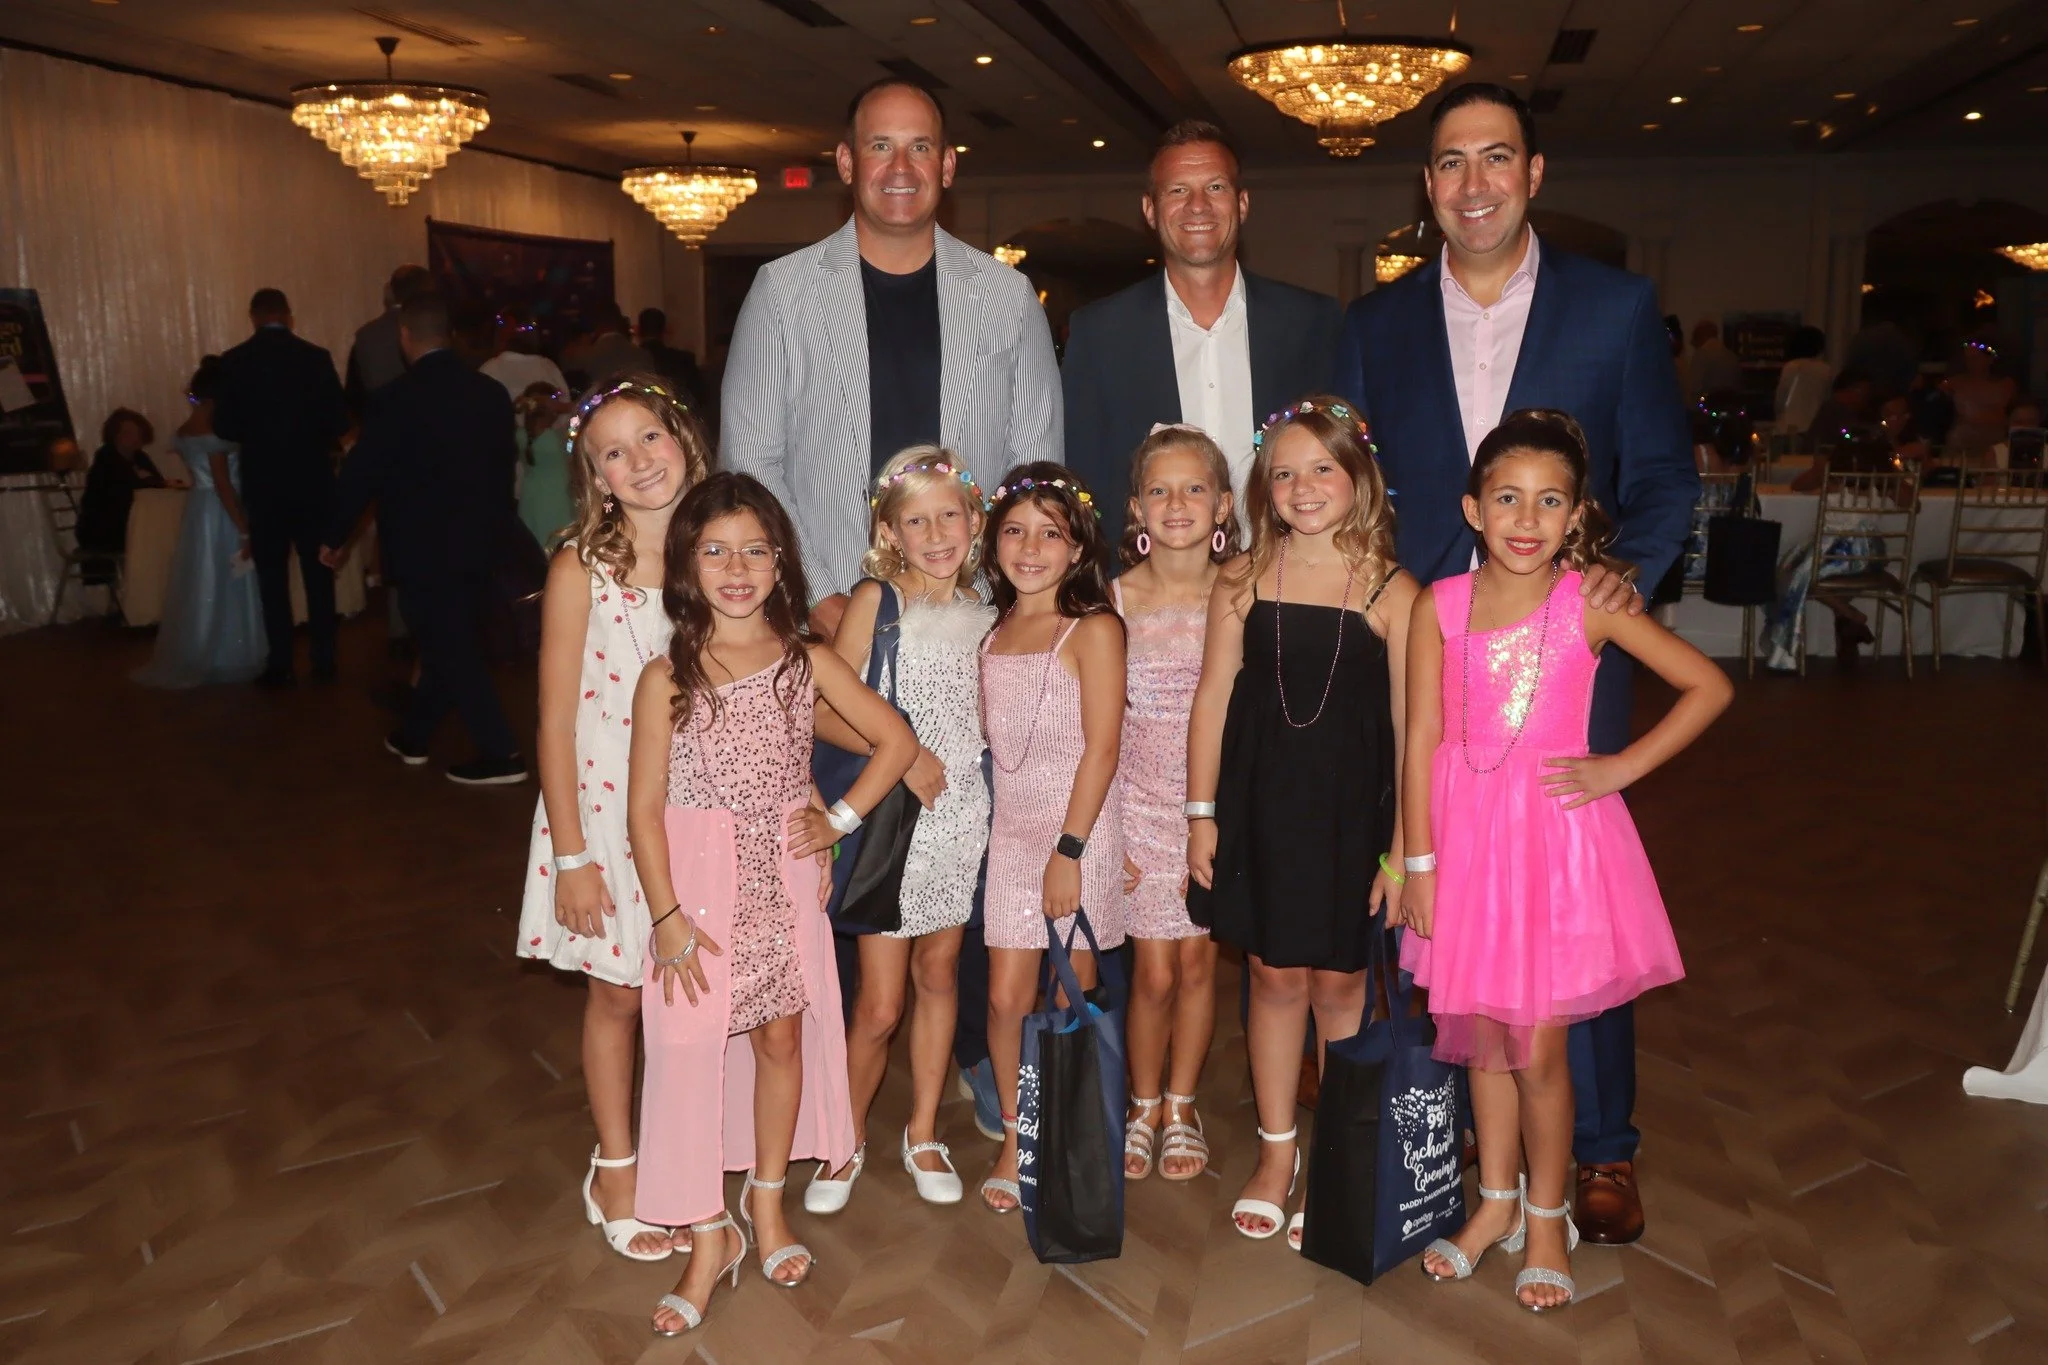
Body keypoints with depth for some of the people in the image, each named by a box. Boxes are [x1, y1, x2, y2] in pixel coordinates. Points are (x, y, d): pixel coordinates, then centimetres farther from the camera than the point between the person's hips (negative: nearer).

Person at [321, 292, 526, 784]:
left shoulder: (398, 397, -14)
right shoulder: (492, 392, 2)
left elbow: (362, 472, -9)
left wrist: (336, 536, 5)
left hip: (424, 548, -6)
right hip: (475, 543, 6)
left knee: (449, 650, 1)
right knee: (452, 644, 16)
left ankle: (500, 754, 0)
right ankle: (413, 735, 31)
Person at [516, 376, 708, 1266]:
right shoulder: (581, 570, -12)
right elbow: (556, 723, -10)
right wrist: (571, 855, -11)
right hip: (606, 804, -3)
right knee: (618, 991, 11)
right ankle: (616, 1173, 30)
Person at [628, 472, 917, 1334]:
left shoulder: (807, 661, -2)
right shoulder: (668, 677, -8)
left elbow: (896, 740, 5)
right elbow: (645, 807, -8)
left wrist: (841, 819, -2)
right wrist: (668, 916, -13)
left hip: (784, 879, 2)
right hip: (700, 880, -2)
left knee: (781, 1036, 12)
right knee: (689, 1047, -1)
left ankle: (767, 1200, 34)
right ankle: (709, 1239, 17)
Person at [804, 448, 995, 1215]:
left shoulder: (981, 610, 5)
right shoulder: (876, 600, -8)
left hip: (962, 813, 4)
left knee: (938, 972, 15)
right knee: (879, 1005, 0)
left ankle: (923, 1134, 32)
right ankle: (847, 1140, 24)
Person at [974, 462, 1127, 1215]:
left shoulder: (1094, 629, -10)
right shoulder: (992, 634, 8)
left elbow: (1102, 746, -14)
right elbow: (992, 740, 13)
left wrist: (1070, 849, -17)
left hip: (1079, 825, -4)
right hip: (1011, 828, 4)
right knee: (1007, 995, 4)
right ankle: (1014, 1138, 23)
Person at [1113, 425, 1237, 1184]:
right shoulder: (1117, 599, -6)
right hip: (1140, 802, 0)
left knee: (1198, 959, 8)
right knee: (1155, 971, 3)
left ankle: (1181, 1107, 29)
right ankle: (1143, 1106, 27)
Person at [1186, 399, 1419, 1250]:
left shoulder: (1391, 593, -6)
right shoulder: (1243, 580, 0)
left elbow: (1409, 724, -4)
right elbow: (1214, 698, 3)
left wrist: (1405, 845, -5)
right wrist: (1202, 811, 2)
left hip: (1351, 811, -1)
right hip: (1260, 805, 2)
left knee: (1338, 982, 8)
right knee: (1275, 977, 11)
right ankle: (1276, 1153, 28)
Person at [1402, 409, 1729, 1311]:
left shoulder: (1588, 604, -6)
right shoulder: (1438, 607, -3)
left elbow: (1709, 685, -1)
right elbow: (1422, 740, -2)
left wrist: (1622, 768, -7)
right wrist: (1418, 859, -3)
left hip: (1555, 836, -2)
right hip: (1466, 835, 2)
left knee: (1538, 1047, 4)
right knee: (1481, 1034, 14)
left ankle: (1547, 1218, 27)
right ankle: (1497, 1203, 34)